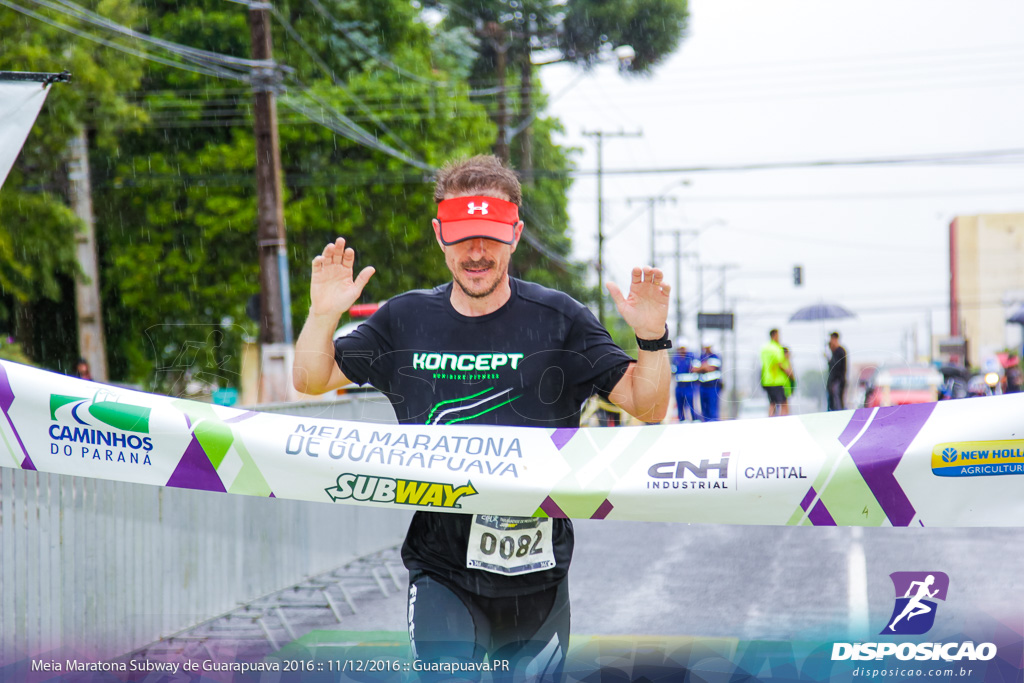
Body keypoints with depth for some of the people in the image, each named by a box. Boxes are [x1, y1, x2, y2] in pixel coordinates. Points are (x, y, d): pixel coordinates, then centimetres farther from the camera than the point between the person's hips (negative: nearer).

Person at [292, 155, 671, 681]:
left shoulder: (559, 320, -3)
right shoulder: (406, 320, 3)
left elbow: (647, 407, -2)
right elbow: (310, 380, 11)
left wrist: (651, 339, -21)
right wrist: (323, 315, -7)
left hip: (537, 576, 0)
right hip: (442, 574, 0)